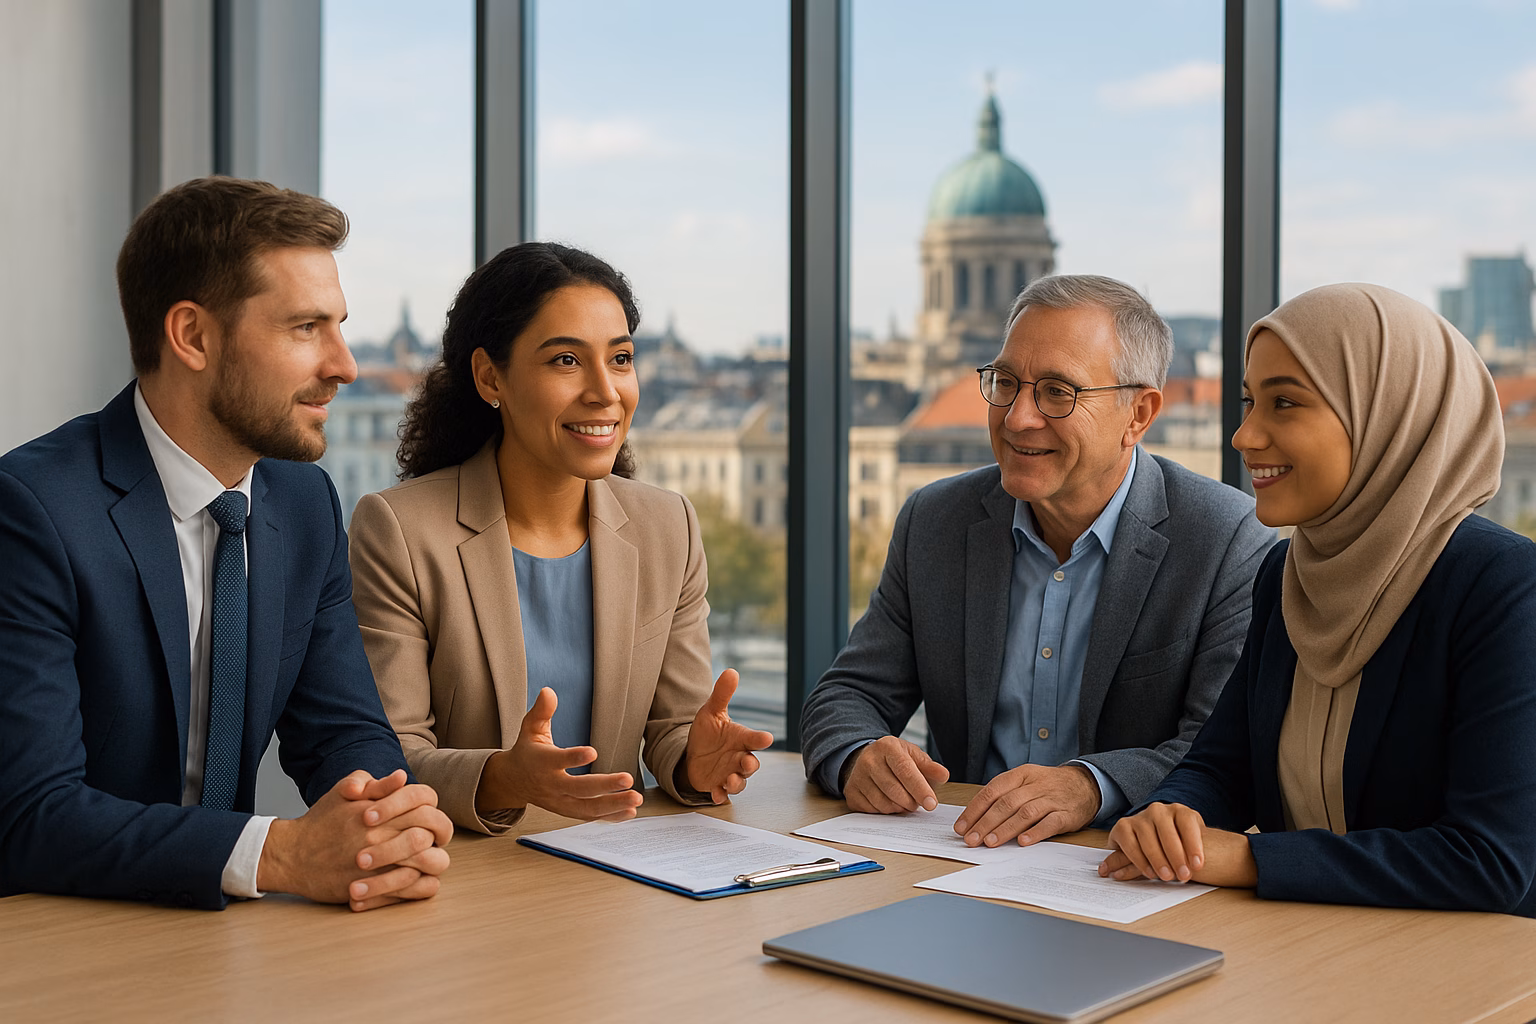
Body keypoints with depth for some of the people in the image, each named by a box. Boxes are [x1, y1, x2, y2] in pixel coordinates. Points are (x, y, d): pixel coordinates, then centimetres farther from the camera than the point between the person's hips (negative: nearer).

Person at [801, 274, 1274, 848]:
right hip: (958, 862, 4)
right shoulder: (935, 521, 5)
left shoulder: (1232, 543, -8)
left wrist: (1090, 787, -32)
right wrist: (858, 758, -17)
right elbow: (851, 695, 7)